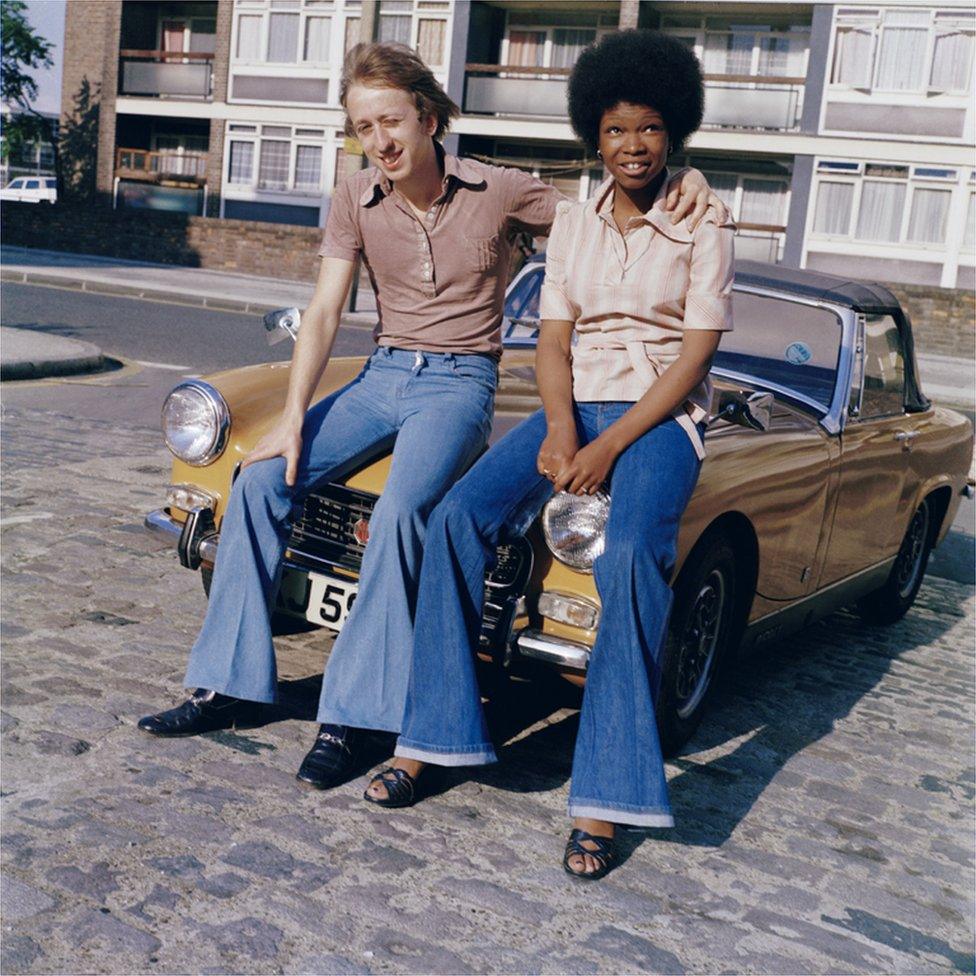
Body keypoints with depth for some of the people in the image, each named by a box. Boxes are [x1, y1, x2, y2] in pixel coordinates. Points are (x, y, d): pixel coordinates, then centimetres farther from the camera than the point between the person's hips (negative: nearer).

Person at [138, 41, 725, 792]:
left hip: (460, 383, -4)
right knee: (260, 481, -15)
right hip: (382, 375, 4)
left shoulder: (499, 193, -5)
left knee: (401, 512, -32)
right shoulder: (356, 201, 3)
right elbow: (324, 313, -1)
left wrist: (682, 179, -21)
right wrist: (293, 419, -11)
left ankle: (350, 716, -22)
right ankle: (230, 684, -5)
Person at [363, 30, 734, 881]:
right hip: (574, 405, 4)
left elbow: (692, 360, -8)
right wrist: (560, 428, -15)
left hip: (661, 417, -4)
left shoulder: (704, 231, -1)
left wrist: (609, 448, -19)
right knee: (458, 516, -24)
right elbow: (552, 340, 5)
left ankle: (602, 801, -30)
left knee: (631, 555, -35)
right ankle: (427, 737, -16)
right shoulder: (573, 224, 11)